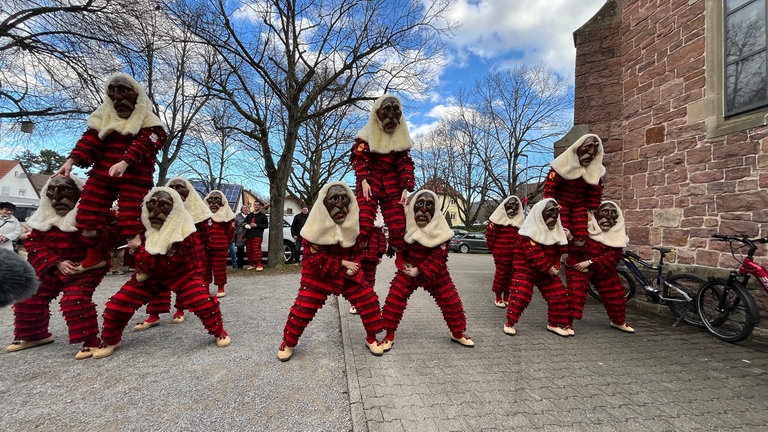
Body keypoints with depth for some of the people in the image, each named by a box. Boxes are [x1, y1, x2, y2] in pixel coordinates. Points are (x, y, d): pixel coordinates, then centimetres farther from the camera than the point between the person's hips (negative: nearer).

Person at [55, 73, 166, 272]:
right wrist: (72, 160, -4)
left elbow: (144, 143, -12)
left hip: (134, 175, -6)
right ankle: (93, 256, 26)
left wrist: (125, 162, -28)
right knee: (87, 213, 6)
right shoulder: (104, 114, 20)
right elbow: (91, 138, 11)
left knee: (130, 220, -13)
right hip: (102, 172, 6)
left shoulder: (146, 117, 4)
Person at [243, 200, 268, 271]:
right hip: (248, 235, 6)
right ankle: (252, 264, 16)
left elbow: (266, 225, 2)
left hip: (257, 235, -5)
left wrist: (256, 225, -10)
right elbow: (244, 223, 27)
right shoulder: (249, 215, 25)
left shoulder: (263, 216, 10)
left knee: (257, 249, -18)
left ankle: (259, 265, -17)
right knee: (249, 250, 3)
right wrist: (246, 225, 2)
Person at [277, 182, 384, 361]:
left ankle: (371, 339, 21)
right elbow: (313, 259, -19)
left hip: (348, 276, 4)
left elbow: (358, 250, 6)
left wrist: (353, 268, -13)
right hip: (318, 276, -3)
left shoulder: (353, 226, -4)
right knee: (302, 308, -6)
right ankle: (288, 343, 23)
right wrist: (342, 263, -21)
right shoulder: (317, 227, -18)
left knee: (369, 301, -3)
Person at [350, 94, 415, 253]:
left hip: (392, 183, 3)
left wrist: (405, 188, -2)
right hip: (369, 179, -3)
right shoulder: (367, 134, 4)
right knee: (364, 218, -19)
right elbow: (359, 158, -4)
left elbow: (405, 164, 9)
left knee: (398, 221, 0)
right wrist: (363, 180, -18)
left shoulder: (401, 138, 13)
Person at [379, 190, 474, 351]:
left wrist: (420, 270, -24)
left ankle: (458, 333, 30)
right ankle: (389, 336, 10)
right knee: (394, 299, -9)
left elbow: (439, 257, -16)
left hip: (435, 272, 0)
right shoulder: (406, 224, -9)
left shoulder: (440, 229, -13)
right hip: (408, 270, 1)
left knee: (451, 301, 4)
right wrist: (402, 264, -13)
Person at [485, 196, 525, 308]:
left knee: (511, 273, 10)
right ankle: (498, 297, 12)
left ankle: (506, 297, 23)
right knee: (501, 273, -1)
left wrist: (518, 248, 6)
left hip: (514, 253, 6)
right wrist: (492, 247, -1)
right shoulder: (499, 218, -6)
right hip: (501, 252, -5)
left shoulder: (519, 221, 12)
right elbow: (490, 233, -7)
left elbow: (520, 236, 15)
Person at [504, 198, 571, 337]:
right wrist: (548, 268, -20)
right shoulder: (531, 230, -17)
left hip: (548, 271, 7)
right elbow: (534, 253, -23)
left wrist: (555, 267, -4)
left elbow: (557, 251, 13)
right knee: (520, 294, -17)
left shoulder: (556, 230, 7)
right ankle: (510, 323, 0)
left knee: (558, 295, 4)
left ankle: (553, 324, 23)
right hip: (525, 268, -7)